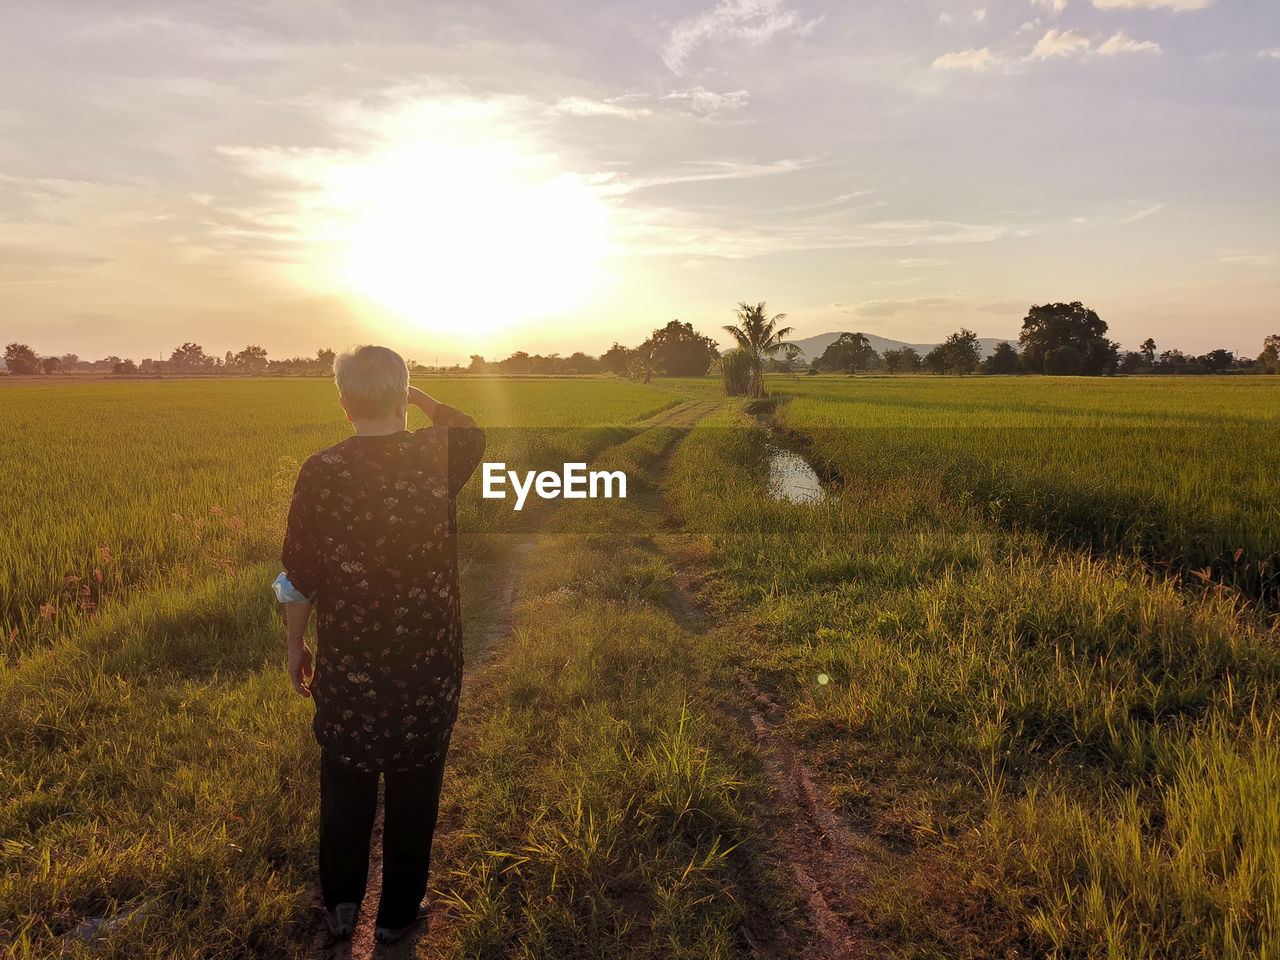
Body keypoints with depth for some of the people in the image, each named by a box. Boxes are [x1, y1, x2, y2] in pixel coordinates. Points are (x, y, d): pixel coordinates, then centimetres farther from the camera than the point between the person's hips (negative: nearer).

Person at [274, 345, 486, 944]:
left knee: (345, 786, 22)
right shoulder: (439, 458, -14)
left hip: (346, 665, 1)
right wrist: (420, 399, 13)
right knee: (413, 788, 18)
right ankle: (398, 912, 35)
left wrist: (295, 646, 8)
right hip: (428, 665, 0)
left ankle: (341, 905, 41)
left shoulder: (320, 472, -14)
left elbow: (300, 577, -6)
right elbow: (472, 432, 12)